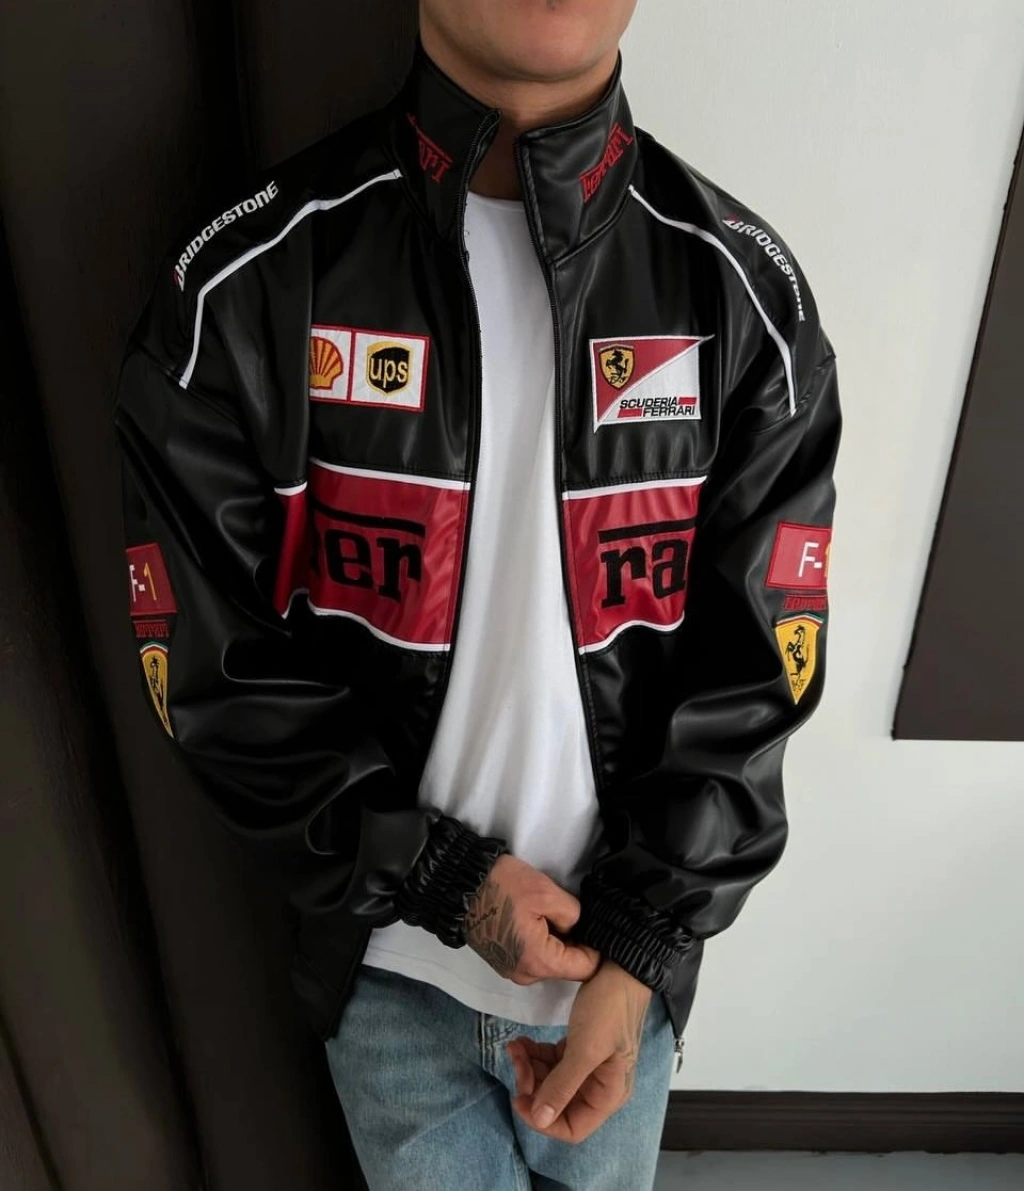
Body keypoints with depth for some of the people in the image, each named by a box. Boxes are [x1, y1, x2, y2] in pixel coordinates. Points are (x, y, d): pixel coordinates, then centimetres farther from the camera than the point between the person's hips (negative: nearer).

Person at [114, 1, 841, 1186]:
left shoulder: (746, 298, -12)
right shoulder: (241, 291, -17)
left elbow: (749, 684, -10)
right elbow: (216, 671, -12)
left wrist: (637, 953, -14)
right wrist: (447, 882, -15)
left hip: (627, 949, 1)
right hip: (387, 956, 0)